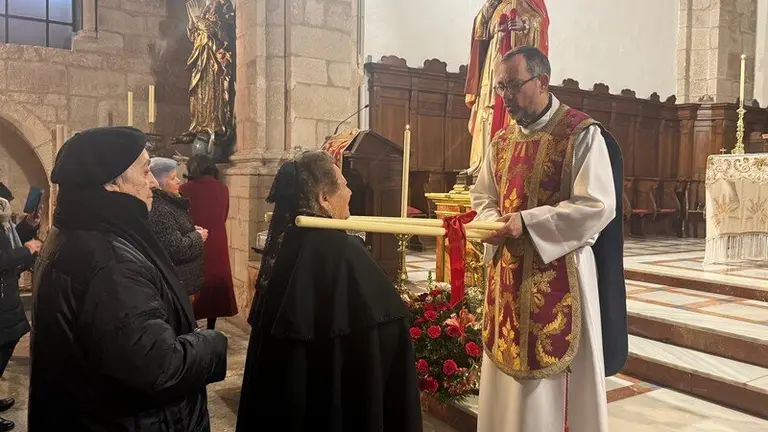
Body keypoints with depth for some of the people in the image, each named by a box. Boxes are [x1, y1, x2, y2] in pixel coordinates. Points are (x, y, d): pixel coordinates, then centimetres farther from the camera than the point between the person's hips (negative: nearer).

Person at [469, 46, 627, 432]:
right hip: (507, 273, 6)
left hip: (561, 274, -6)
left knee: (557, 377, 5)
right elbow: (482, 198, 16)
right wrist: (494, 225, -7)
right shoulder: (501, 141, 10)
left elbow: (598, 206, -18)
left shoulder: (582, 134, -10)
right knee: (508, 371, 15)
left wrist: (526, 222, -20)